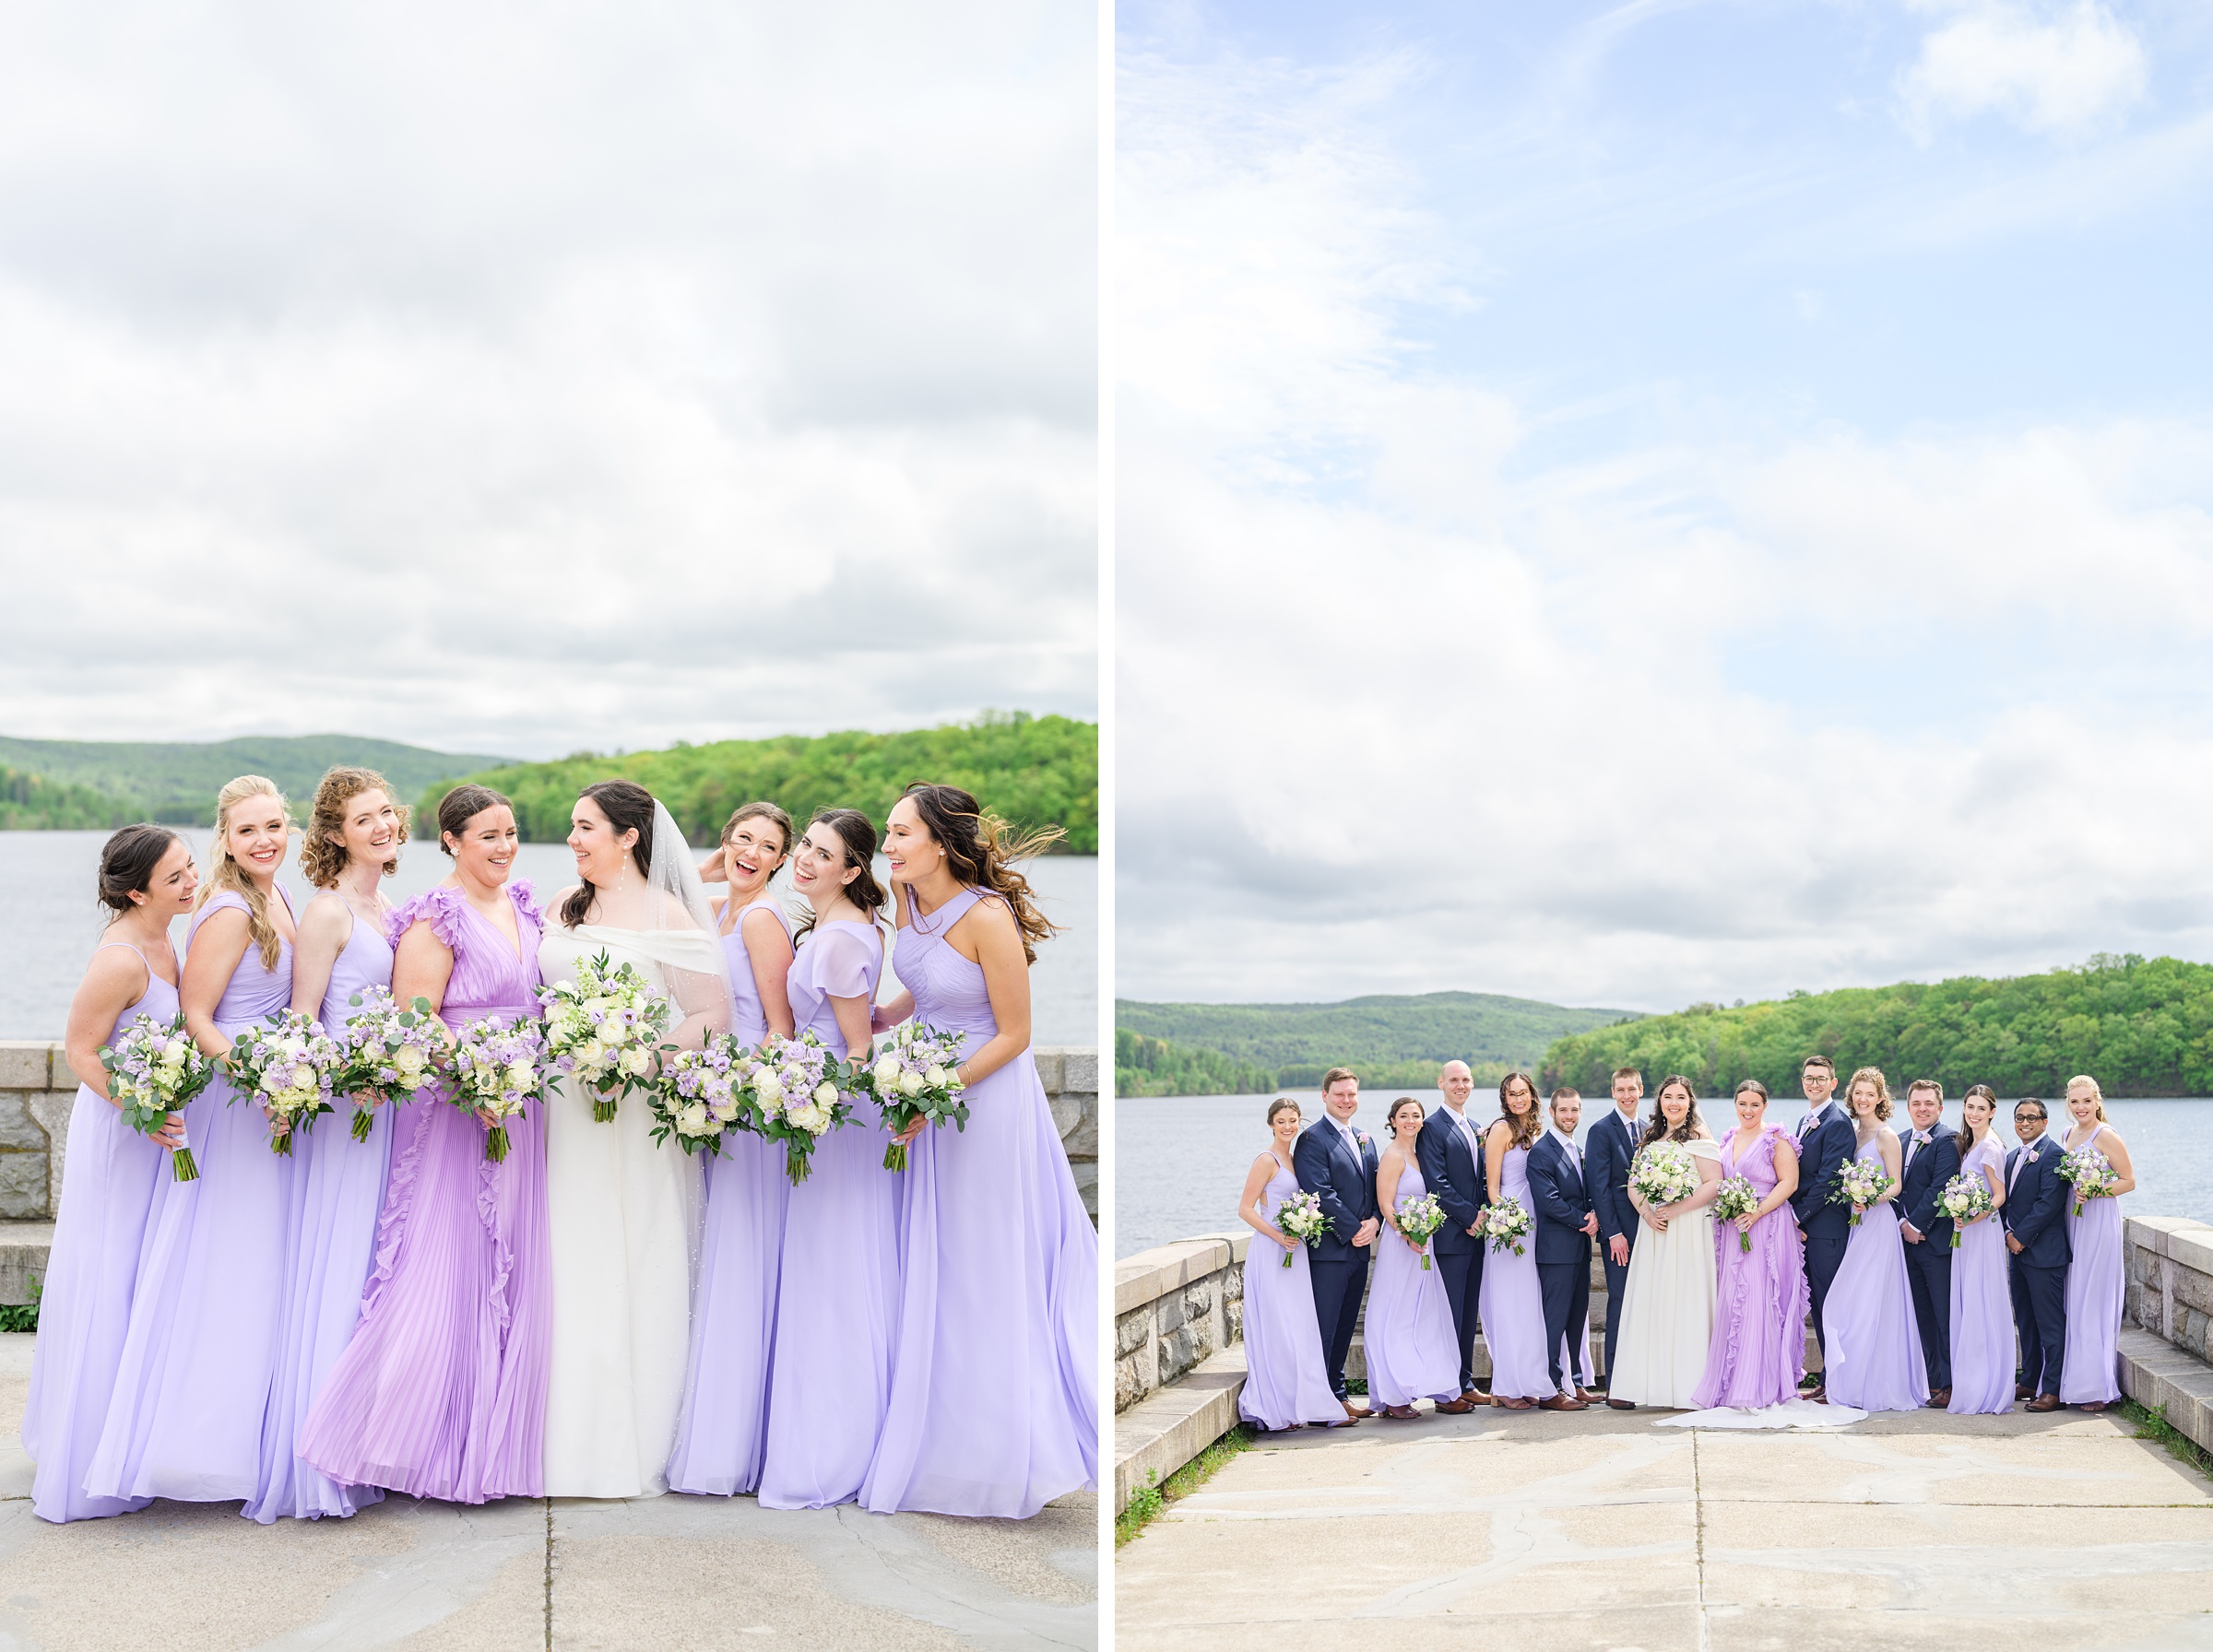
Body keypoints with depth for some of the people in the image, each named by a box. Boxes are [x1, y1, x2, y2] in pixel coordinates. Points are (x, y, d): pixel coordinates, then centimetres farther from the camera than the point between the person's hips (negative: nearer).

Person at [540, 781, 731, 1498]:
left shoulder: (665, 914, -5)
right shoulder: (563, 906, 13)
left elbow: (713, 1017, -9)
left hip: (638, 1111, -5)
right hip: (564, 1106, 5)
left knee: (635, 1272, -2)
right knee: (570, 1271, 5)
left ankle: (639, 1443, 6)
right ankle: (573, 1438, 12)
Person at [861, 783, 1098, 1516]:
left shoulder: (988, 918, -24)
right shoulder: (908, 897, -2)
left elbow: (1014, 1035, -18)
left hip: (986, 1094, -7)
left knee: (987, 1275, 3)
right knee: (929, 1269, 13)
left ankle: (1005, 1453, 18)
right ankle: (940, 1441, 26)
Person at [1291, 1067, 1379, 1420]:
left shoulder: (1364, 1139, 17)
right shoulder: (1313, 1139, -8)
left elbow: (1376, 1187, 17)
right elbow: (1320, 1192, -16)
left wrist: (1375, 1221, -3)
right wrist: (1354, 1230, -14)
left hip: (1360, 1247, 7)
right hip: (1328, 1249, -7)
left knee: (1345, 1326, 13)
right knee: (1324, 1327, -5)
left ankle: (1338, 1394, 20)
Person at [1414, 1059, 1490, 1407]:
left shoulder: (1475, 1130, 18)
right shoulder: (1432, 1127, -7)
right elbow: (1437, 1183, -14)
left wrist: (1484, 1215, 1)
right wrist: (1470, 1216, -15)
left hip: (1476, 1233, 8)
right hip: (1450, 1234, -8)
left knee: (1469, 1313, 11)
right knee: (1450, 1313, -5)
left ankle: (1465, 1383, 17)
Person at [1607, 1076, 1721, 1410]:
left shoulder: (1699, 1139, -2)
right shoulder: (1649, 1139, 16)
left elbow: (1714, 1185, -11)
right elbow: (1633, 1184, 13)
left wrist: (1675, 1210, -17)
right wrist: (1647, 1213, -7)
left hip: (1689, 1229, -5)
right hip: (1653, 1228, 5)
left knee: (1685, 1302, -6)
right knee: (1647, 1303, 1)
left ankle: (1686, 1387, -2)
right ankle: (1639, 1384, 2)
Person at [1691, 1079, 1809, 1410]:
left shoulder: (1776, 1140, -4)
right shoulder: (1728, 1140, 16)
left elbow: (1788, 1183, -10)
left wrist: (1756, 1213, -19)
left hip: (1767, 1229, -6)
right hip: (1732, 1231, 6)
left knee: (1760, 1300, -9)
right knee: (1731, 1303, 3)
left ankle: (1761, 1388, -7)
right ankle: (1730, 1385, 8)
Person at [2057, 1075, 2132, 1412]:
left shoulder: (2106, 1136, -9)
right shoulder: (2068, 1134, 13)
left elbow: (2128, 1181, -10)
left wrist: (2095, 1191, -22)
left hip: (2099, 1224, -7)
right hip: (2070, 1223, 7)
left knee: (2094, 1303, -6)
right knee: (2072, 1302, 7)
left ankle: (2099, 1387, -2)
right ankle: (2073, 1381, 11)